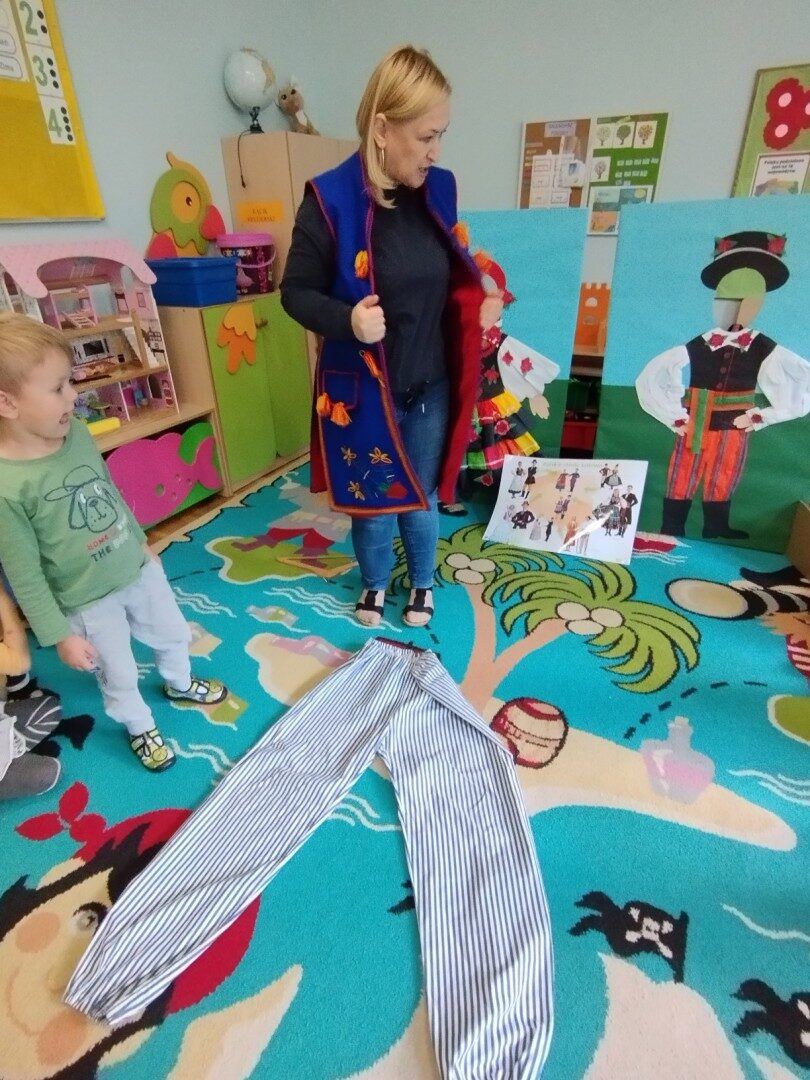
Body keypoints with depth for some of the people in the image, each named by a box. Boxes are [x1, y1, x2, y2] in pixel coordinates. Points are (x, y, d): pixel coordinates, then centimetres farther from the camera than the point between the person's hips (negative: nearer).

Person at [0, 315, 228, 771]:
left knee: (174, 634, 27)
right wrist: (60, 635, -12)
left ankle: (180, 684, 58)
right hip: (88, 602, -5)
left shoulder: (77, 433, -11)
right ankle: (142, 729, 48)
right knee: (120, 677, 18)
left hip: (138, 568, 6)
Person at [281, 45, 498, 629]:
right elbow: (296, 291, -9)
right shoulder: (331, 199, -14)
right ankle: (375, 584, 41)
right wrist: (346, 320, -28)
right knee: (374, 499, 12)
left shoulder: (438, 189, 2)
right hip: (364, 389, -4)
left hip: (431, 386, 4)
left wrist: (478, 305, -4)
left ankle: (423, 582, 43)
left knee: (423, 497, 17)